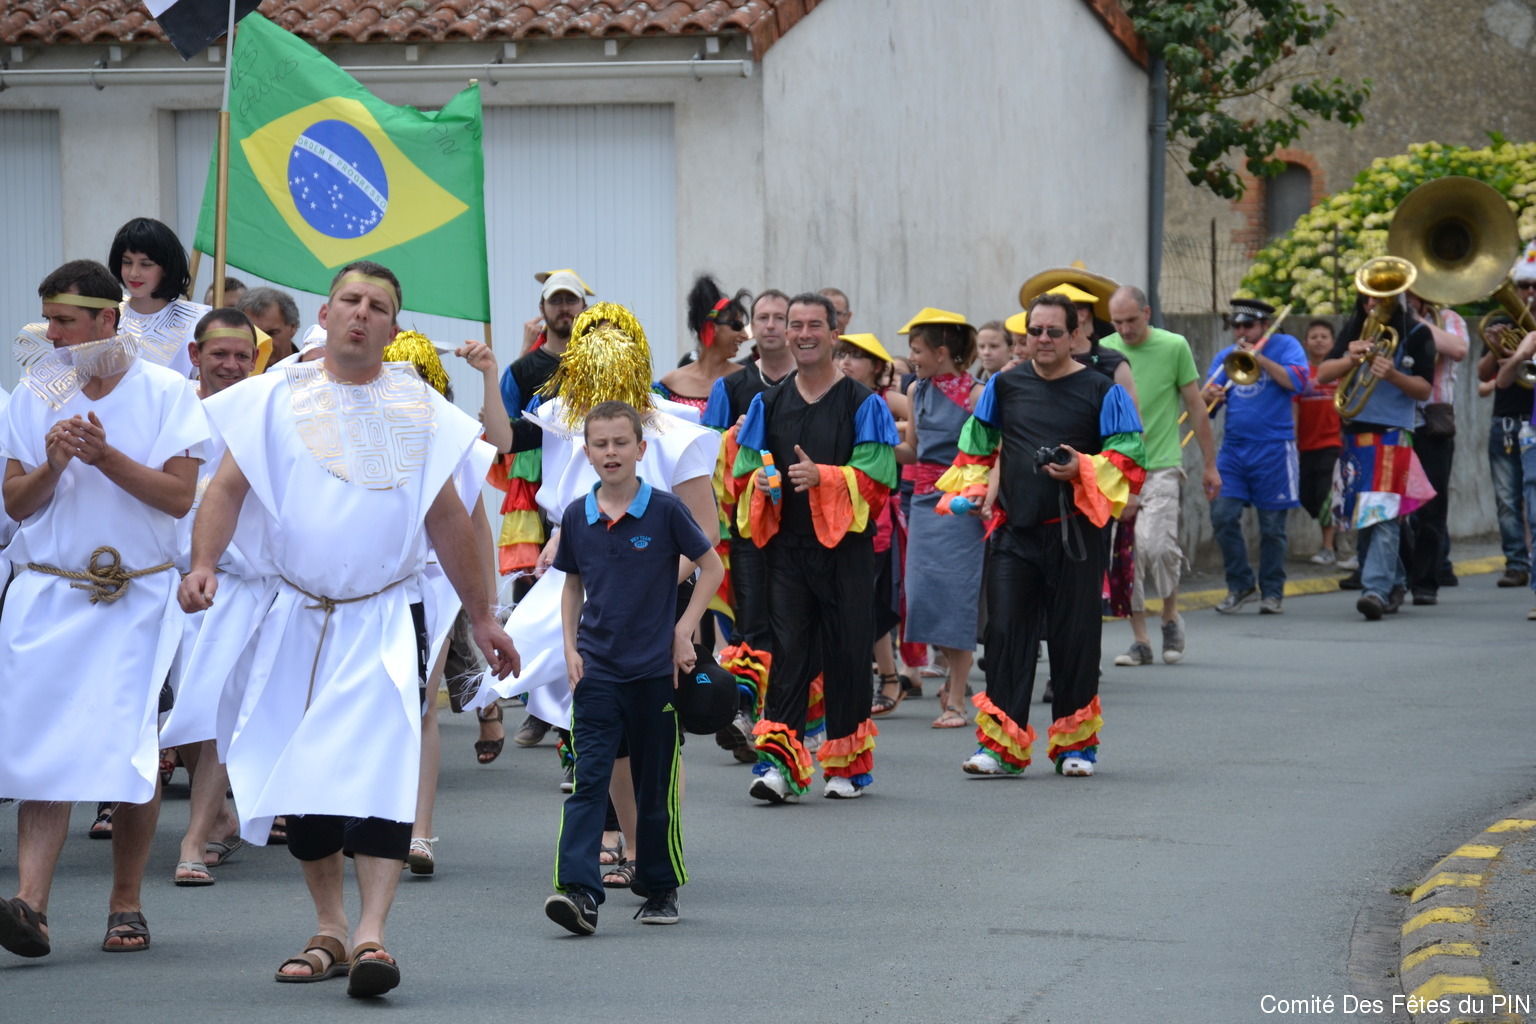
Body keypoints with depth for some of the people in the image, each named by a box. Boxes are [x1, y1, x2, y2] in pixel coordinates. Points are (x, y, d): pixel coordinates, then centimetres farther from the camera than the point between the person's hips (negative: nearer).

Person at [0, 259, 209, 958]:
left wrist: (107, 458, -18)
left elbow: (180, 495, -7)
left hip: (137, 595, -2)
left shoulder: (165, 393, 0)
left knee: (132, 748, -3)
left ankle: (126, 904, 9)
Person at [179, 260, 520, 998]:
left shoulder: (418, 410, 7)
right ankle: (328, 930, 21)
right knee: (304, 777, 7)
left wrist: (481, 617, 16)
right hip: (296, 617, 1)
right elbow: (227, 489, -2)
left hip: (387, 618, -1)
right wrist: (203, 564, -19)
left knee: (382, 765, -18)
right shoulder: (278, 399, 4)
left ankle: (371, 935, -24)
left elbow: (447, 518, 14)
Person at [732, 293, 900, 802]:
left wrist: (823, 477, -21)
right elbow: (744, 473, 15)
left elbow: (877, 481, -6)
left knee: (846, 652, 2)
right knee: (786, 650, -7)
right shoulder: (768, 404, 13)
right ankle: (779, 761, -13)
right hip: (785, 545, 2)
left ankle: (849, 764, 13)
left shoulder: (864, 405, 1)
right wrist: (761, 483, -9)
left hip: (845, 548, -2)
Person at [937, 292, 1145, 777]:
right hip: (1013, 529, 2)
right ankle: (1001, 744, -2)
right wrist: (973, 490, 8)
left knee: (1074, 636, 2)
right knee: (1005, 632, -4)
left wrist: (1084, 470, -18)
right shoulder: (1005, 386, 10)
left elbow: (1131, 455, -2)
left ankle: (1076, 743, 14)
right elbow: (976, 444, 22)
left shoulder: (1102, 391, 1)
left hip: (1074, 534, -2)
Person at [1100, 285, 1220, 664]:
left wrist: (1210, 465, 9)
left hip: (1161, 466, -3)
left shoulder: (1173, 347, 0)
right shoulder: (1104, 351, 5)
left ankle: (1171, 616, 7)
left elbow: (1195, 407, 6)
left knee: (1156, 544, -18)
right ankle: (1140, 640, 8)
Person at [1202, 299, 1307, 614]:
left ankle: (1272, 591, 12)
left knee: (1272, 525, 1)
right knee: (1223, 516, -8)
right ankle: (1240, 585, 5)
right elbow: (1206, 406, 10)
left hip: (1274, 449, -3)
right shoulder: (1225, 357, 13)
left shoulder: (1285, 346, 3)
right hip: (1233, 448, 3)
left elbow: (1298, 381, -14)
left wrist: (1259, 358, -17)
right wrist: (1209, 396, -13)